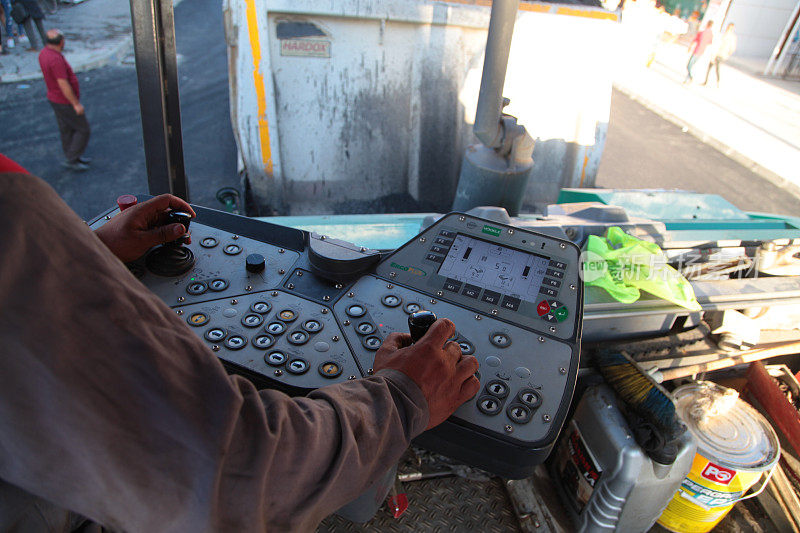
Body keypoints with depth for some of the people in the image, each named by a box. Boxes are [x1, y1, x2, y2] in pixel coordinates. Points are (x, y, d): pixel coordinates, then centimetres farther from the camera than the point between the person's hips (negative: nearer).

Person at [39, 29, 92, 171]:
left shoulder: (43, 53, 3)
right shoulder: (56, 59, -28)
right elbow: (63, 84, -27)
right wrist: (76, 104, -22)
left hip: (54, 97, 10)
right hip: (65, 102, -10)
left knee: (67, 129, 18)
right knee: (83, 129, 2)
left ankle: (74, 158, 31)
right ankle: (71, 159, 6)